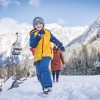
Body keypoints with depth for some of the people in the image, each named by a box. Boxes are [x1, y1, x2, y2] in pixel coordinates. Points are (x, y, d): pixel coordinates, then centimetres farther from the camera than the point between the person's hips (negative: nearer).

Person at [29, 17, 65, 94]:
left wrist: (61, 46, -7)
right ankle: (45, 88, 21)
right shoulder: (33, 34, 1)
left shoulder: (47, 33, 4)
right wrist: (38, 36, -25)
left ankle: (48, 86, -32)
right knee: (39, 74, 6)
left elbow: (55, 40, 10)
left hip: (46, 54, -2)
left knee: (43, 68, -28)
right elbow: (32, 45, -13)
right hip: (37, 56, 3)